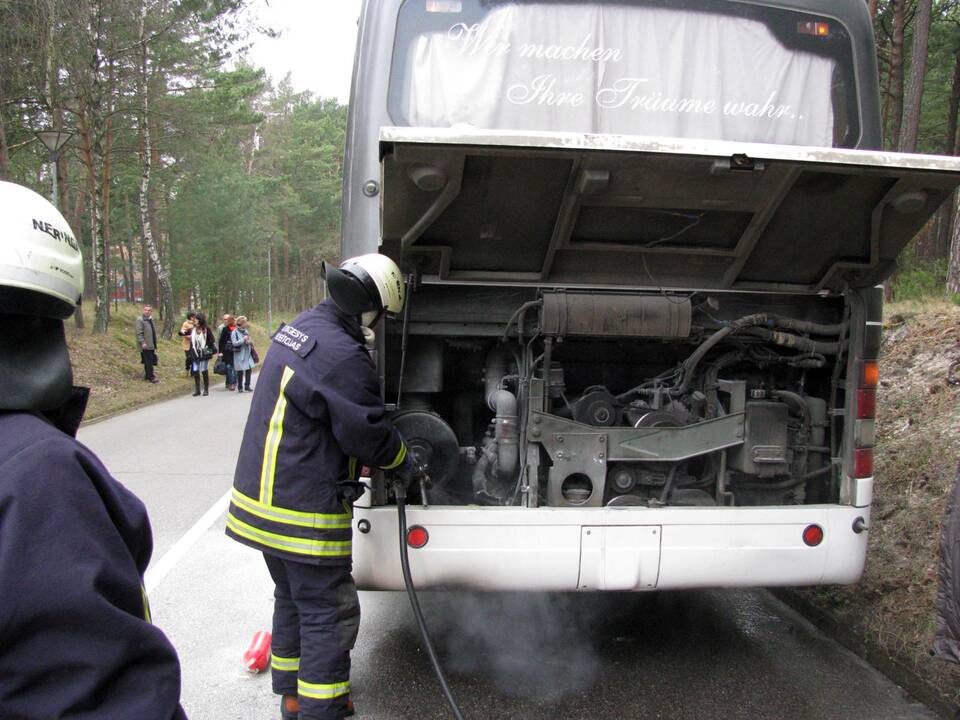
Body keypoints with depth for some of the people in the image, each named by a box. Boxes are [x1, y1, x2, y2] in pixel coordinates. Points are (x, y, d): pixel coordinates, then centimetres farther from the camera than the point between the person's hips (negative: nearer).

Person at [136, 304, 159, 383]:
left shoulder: (151, 319, 17)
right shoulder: (140, 320, -9)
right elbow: (139, 333, -15)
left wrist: (155, 345, 22)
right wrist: (142, 342, -22)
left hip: (151, 345, 8)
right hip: (145, 346, -8)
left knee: (150, 362, 12)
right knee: (148, 362, -6)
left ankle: (147, 376, 22)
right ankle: (151, 377, -2)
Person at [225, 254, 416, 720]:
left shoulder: (297, 329, 8)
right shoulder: (341, 357, -25)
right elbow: (368, 432, -16)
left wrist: (361, 460, 12)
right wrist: (403, 463, 3)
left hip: (261, 498, 10)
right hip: (302, 514, -10)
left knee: (293, 599, 24)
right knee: (329, 615, 3)